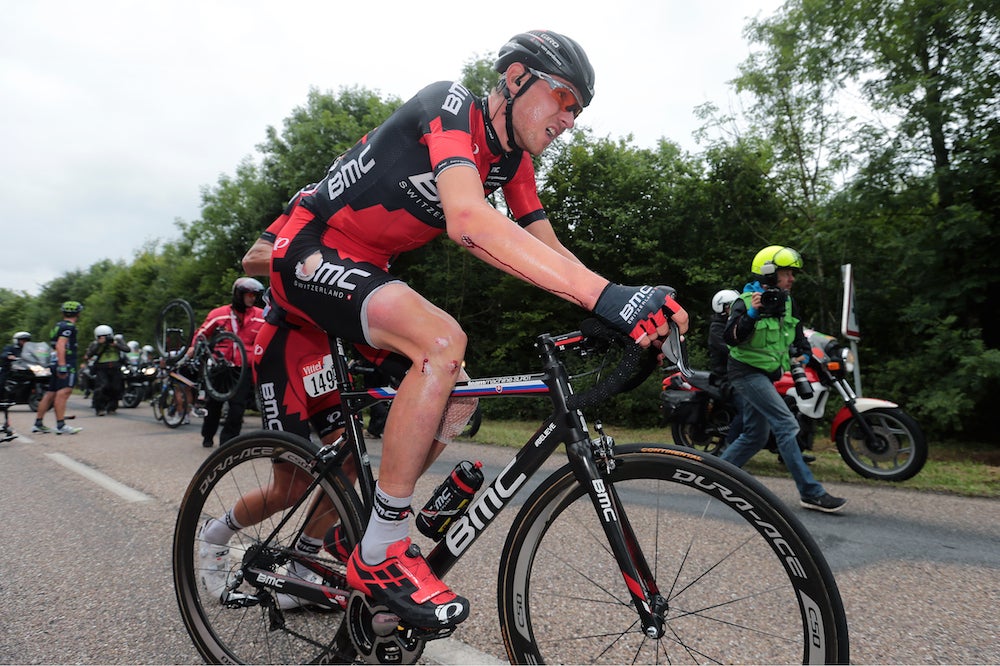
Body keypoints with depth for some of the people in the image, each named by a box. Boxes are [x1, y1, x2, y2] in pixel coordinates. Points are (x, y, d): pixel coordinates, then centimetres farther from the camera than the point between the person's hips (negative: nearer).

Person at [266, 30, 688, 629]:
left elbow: (548, 251, 3)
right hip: (311, 252, -9)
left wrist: (636, 311, -13)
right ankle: (381, 554, -17)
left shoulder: (513, 160, 6)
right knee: (443, 343, -32)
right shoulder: (450, 104, -20)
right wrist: (605, 294, -47)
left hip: (364, 269, 9)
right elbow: (468, 219, -40)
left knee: (454, 400, 1)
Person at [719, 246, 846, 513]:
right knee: (787, 425, -18)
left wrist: (802, 353, 8)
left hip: (767, 375, 9)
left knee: (755, 436, 12)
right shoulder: (745, 302, -14)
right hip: (748, 372, -9)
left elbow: (796, 331, 24)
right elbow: (730, 338, -24)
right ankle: (810, 492, -15)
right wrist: (752, 313, -33)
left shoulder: (785, 301, 11)